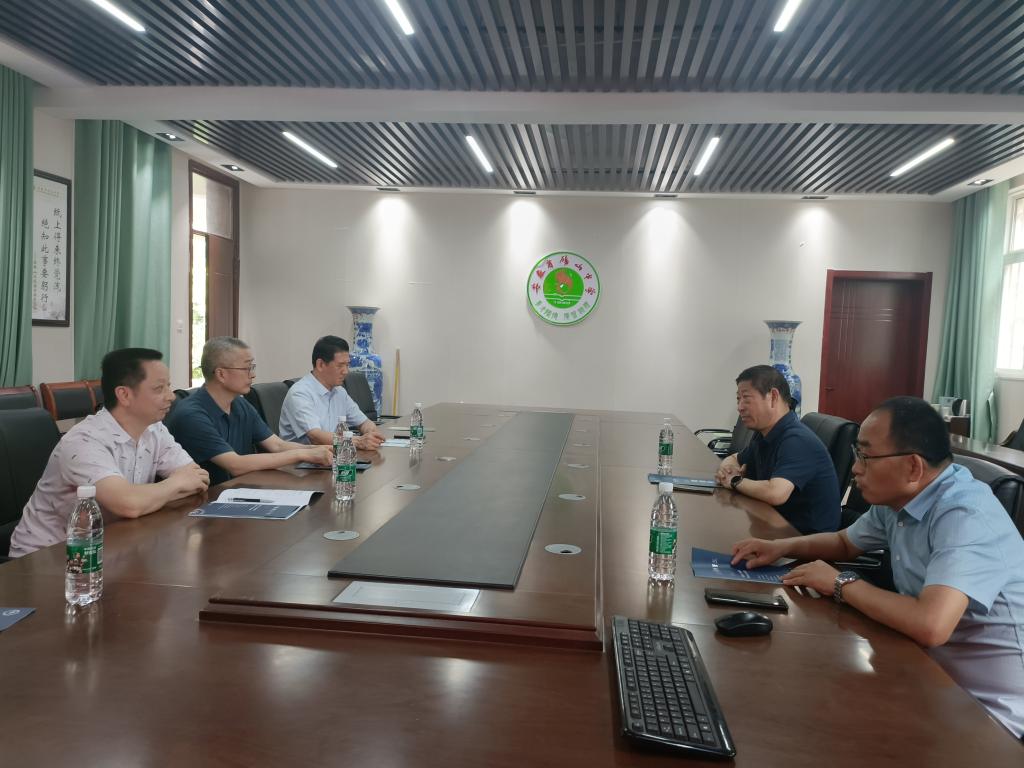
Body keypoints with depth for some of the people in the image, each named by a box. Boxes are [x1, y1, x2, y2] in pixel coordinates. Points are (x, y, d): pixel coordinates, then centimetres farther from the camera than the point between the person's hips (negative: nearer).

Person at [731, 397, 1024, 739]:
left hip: (984, 709, -7)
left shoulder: (966, 516, -28)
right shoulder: (896, 498, 0)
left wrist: (841, 584, -25)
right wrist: (782, 547, 0)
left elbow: (930, 625, -41)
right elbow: (845, 543, 19)